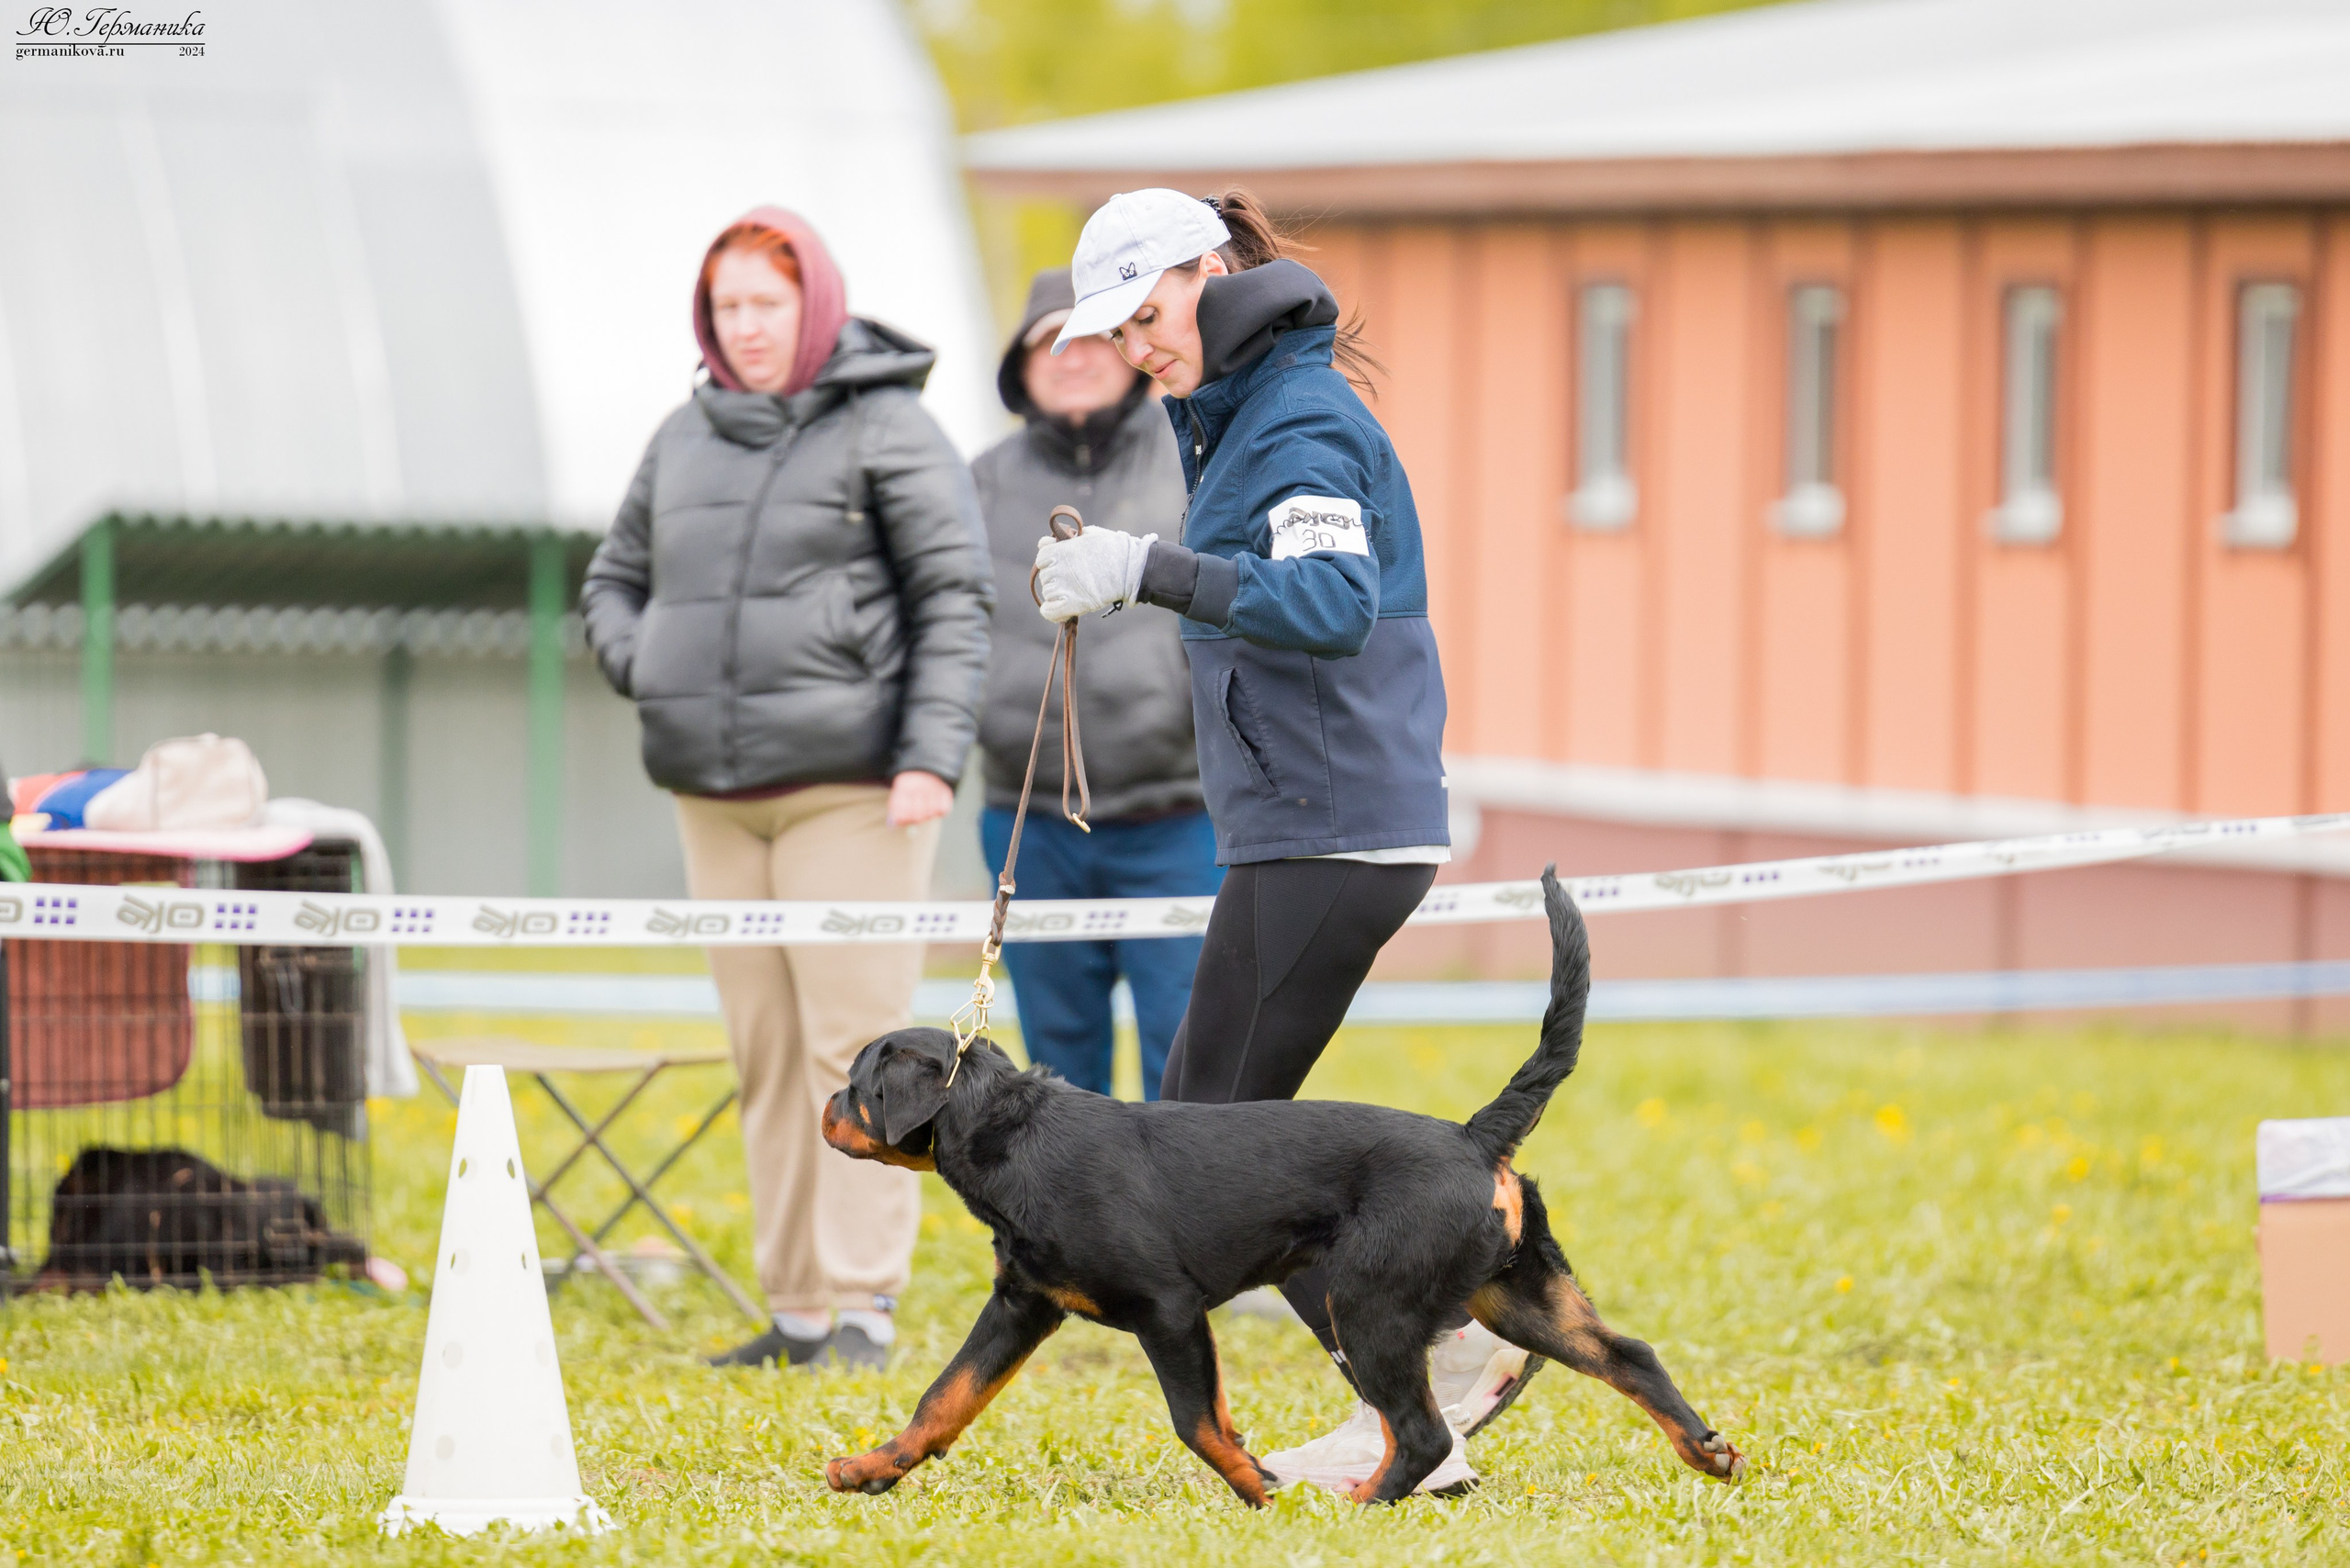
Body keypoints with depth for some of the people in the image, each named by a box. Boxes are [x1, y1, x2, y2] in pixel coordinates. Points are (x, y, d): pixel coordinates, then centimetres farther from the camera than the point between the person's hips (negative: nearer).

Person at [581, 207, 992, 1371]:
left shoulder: (888, 431, -3)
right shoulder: (687, 438, 14)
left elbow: (954, 599, -6)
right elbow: (614, 581, 24)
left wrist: (933, 755, -15)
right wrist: (645, 672, 3)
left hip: (848, 788, -6)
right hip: (715, 795, 6)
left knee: (855, 1041, -8)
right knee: (765, 1053, 7)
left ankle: (865, 1305, -8)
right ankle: (797, 1309, 11)